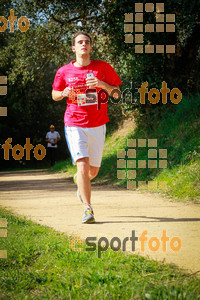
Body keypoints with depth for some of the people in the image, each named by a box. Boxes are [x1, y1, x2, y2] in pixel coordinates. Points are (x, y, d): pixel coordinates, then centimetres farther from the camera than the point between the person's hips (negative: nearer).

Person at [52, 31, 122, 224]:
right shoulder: (64, 71, 3)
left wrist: (102, 84, -15)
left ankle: (79, 180, 47)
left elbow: (117, 93, 5)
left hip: (98, 126, 2)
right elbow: (54, 95, 16)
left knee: (93, 170, 11)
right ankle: (88, 209, -12)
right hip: (74, 125, -2)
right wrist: (64, 93, -7)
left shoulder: (103, 68, 2)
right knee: (83, 165, -17)